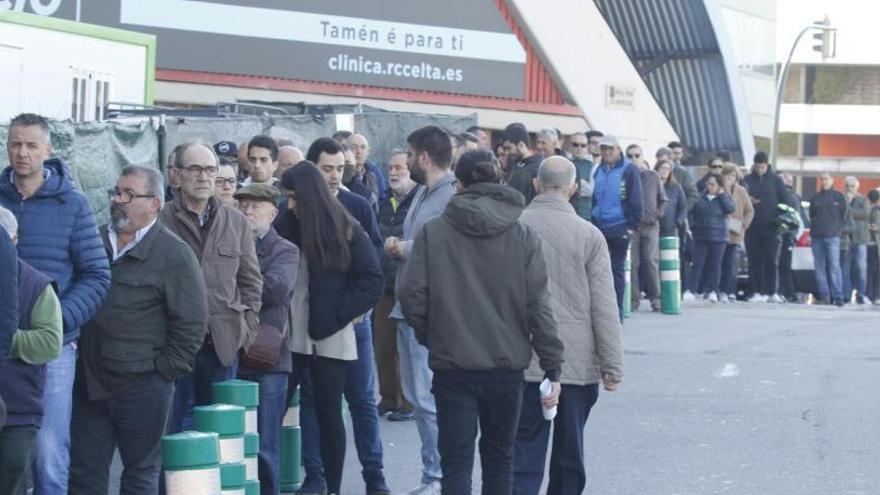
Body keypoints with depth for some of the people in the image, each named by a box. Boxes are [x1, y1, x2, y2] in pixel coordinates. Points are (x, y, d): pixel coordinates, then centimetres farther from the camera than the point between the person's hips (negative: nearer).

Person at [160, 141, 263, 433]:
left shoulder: (236, 223, 13)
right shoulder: (160, 222, -2)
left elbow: (251, 279, 16)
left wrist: (247, 327, 6)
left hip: (224, 342, 4)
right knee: (180, 421, 0)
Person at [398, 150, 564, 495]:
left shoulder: (433, 232, -5)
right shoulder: (523, 236, -1)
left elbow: (411, 294, -8)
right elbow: (539, 305, -4)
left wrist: (429, 336, 10)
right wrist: (552, 367, -1)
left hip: (452, 366, -2)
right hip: (507, 363, 2)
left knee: (456, 461, 1)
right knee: (499, 455, 17)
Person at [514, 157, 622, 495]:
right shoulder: (589, 235, -4)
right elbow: (604, 306, -5)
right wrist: (612, 365, 0)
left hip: (525, 361, 0)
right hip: (578, 362, 0)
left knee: (524, 449, 2)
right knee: (569, 454, 13)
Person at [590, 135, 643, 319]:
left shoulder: (628, 170, -6)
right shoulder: (598, 170, 10)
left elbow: (636, 200, -7)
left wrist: (632, 226, -12)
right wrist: (590, 223, 9)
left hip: (619, 228, -5)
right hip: (599, 227, 5)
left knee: (616, 270, 2)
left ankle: (616, 312, 8)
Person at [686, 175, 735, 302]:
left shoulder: (724, 198, 5)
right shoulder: (700, 197, 7)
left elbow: (730, 208, -13)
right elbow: (692, 212, 14)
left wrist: (722, 195, -11)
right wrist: (691, 225, 3)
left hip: (718, 237, -1)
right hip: (701, 236, 1)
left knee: (715, 264, 4)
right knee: (698, 264, -3)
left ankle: (713, 291, 11)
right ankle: (691, 290, -5)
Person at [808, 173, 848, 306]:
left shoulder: (838, 197, 6)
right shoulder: (815, 198, 15)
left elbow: (845, 215, 7)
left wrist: (838, 228, 3)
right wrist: (814, 229, 9)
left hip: (832, 236, -4)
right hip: (817, 237, 4)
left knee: (834, 267, -12)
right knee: (820, 269, 1)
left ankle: (838, 296, -14)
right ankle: (824, 296, 4)